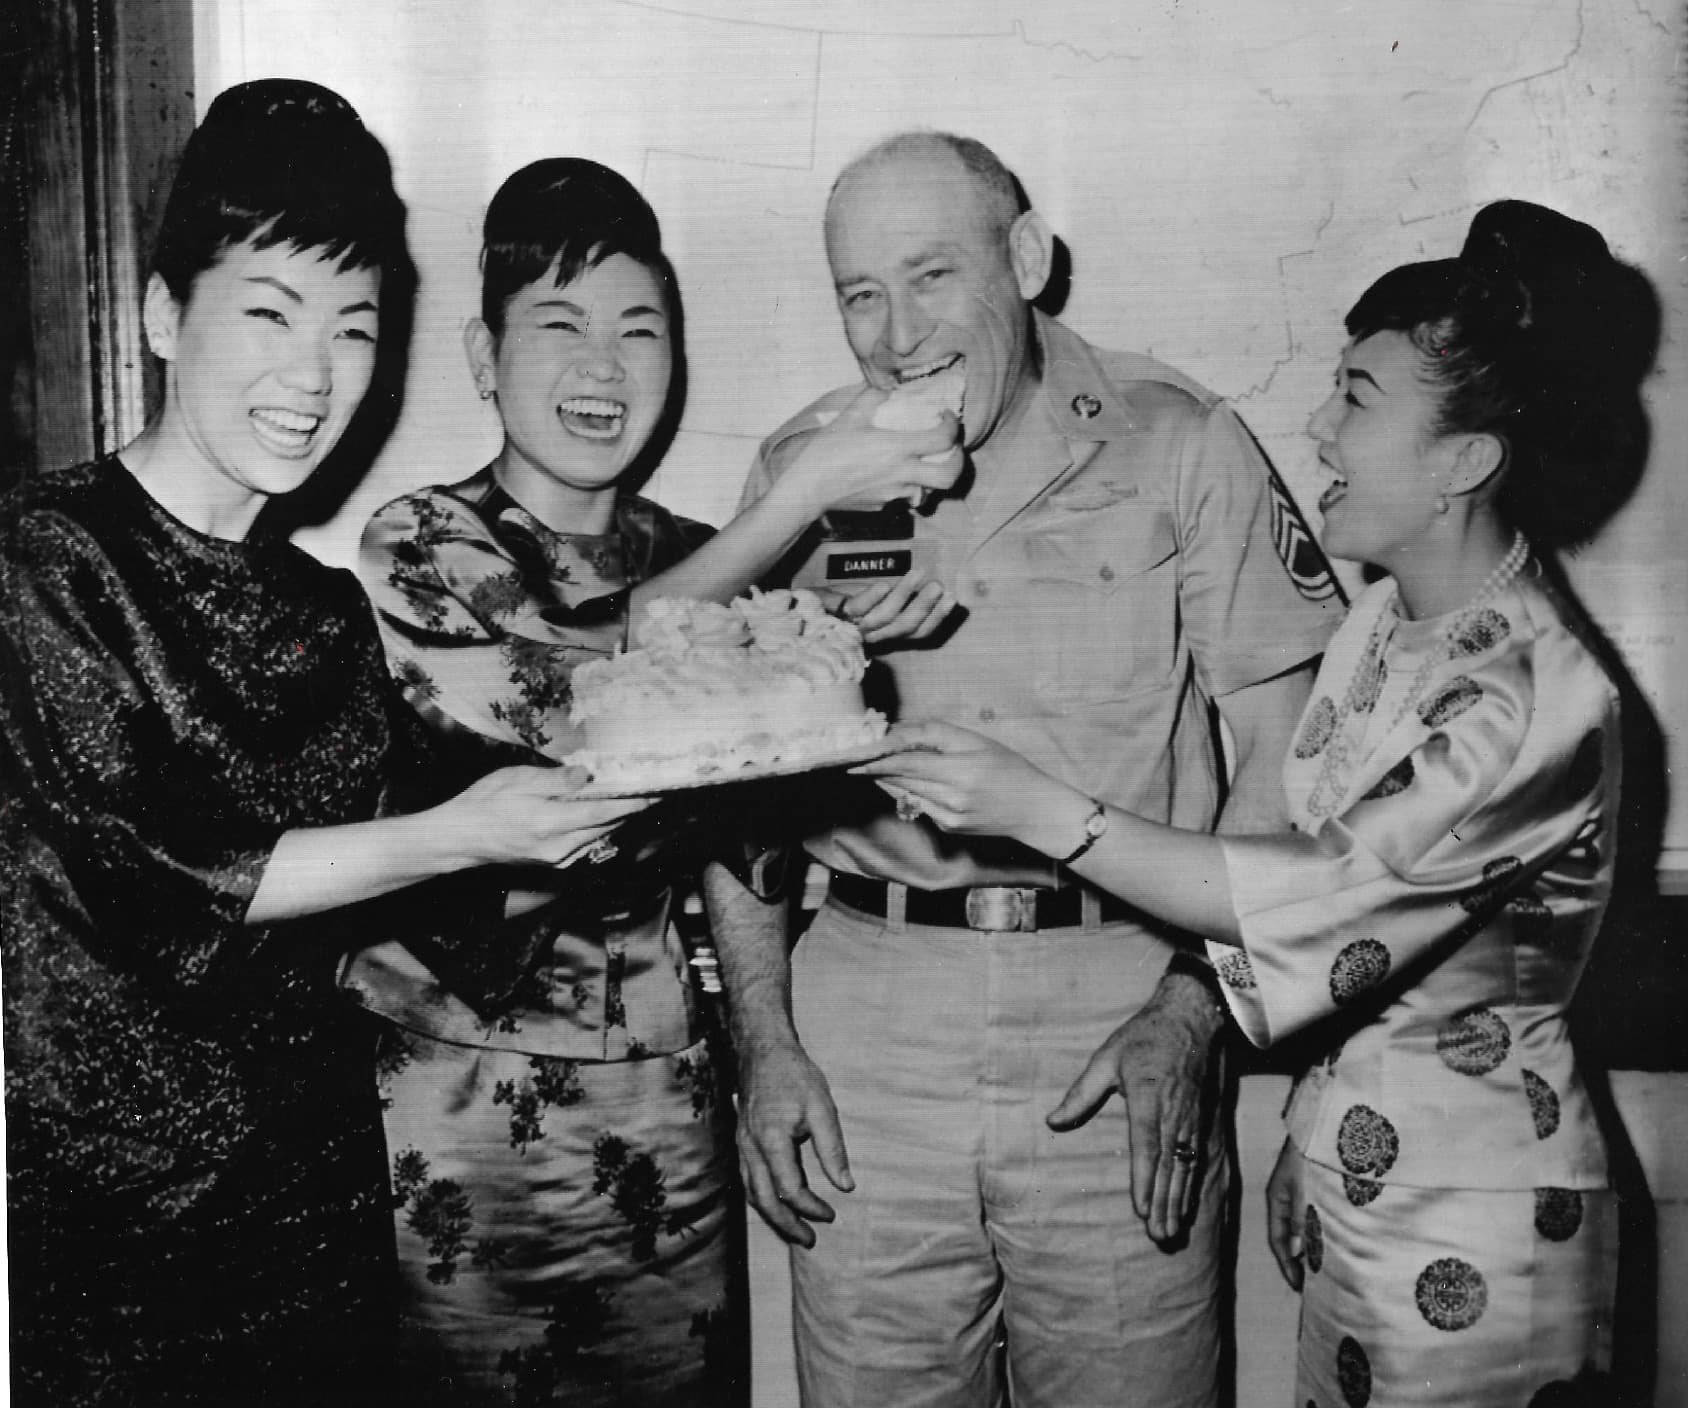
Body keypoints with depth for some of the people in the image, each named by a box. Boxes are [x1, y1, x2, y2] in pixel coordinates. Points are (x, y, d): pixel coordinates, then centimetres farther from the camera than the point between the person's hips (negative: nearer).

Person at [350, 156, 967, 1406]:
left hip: (663, 1120, 4)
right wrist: (813, 489, -25)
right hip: (457, 1118, -4)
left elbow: (731, 841, 8)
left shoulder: (700, 567, 7)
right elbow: (595, 684, -24)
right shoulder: (417, 548, -7)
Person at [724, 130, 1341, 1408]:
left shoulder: (1179, 447, 0)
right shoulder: (800, 471, 6)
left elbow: (1288, 748, 1)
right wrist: (762, 1039, 1)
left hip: (1123, 1010, -1)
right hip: (865, 1029, 2)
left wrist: (1189, 1010, -9)